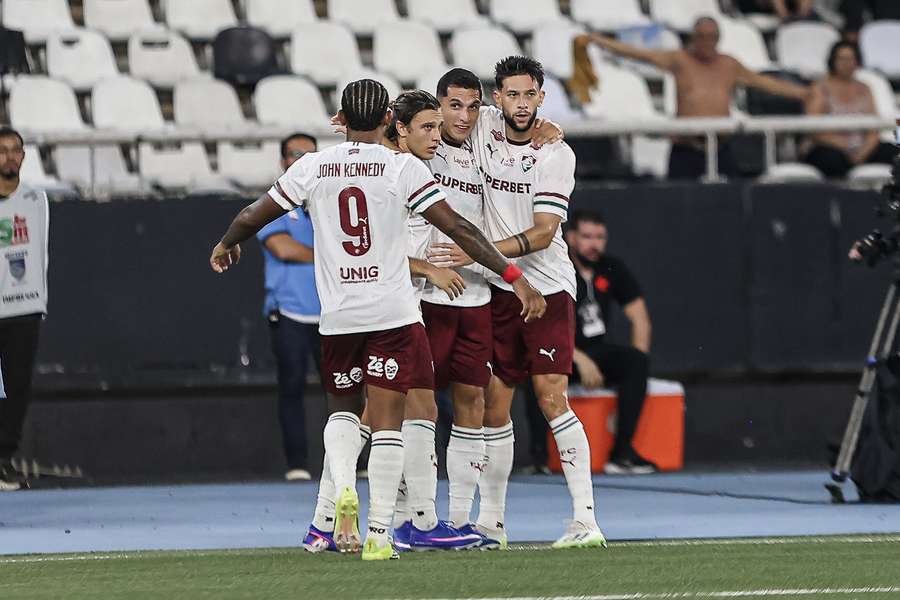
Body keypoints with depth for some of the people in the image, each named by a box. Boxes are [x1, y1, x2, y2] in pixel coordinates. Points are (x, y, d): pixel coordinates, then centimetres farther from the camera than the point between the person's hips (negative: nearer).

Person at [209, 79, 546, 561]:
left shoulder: (312, 168, 2)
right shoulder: (403, 168, -5)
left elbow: (251, 218, 10)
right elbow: (457, 228, -9)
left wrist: (225, 246, 32)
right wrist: (514, 277, -6)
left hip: (338, 316, 2)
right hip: (393, 313, -2)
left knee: (343, 408, 22)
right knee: (386, 422, 1)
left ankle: (343, 488, -5)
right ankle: (379, 533, -2)